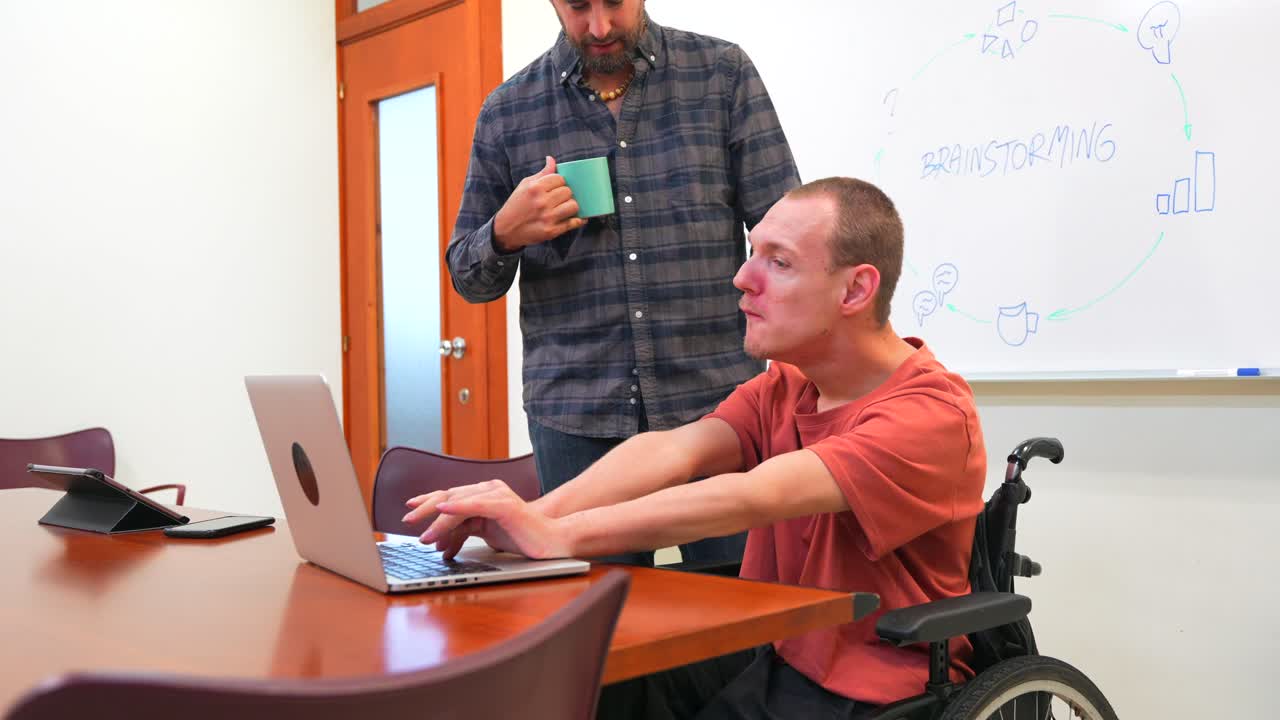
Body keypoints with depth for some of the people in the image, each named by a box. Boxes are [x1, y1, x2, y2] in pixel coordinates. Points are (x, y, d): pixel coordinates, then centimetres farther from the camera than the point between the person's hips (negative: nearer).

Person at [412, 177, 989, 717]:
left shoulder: (932, 411, -18)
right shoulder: (784, 385, 5)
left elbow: (753, 497, -31)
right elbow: (674, 451, -12)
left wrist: (556, 535, -37)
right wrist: (538, 512, -30)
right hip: (767, 653, 6)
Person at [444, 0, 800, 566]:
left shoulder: (724, 74, 5)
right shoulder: (508, 111, 7)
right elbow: (469, 281, 13)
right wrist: (505, 233, -10)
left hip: (719, 398, 0)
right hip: (576, 420, 1)